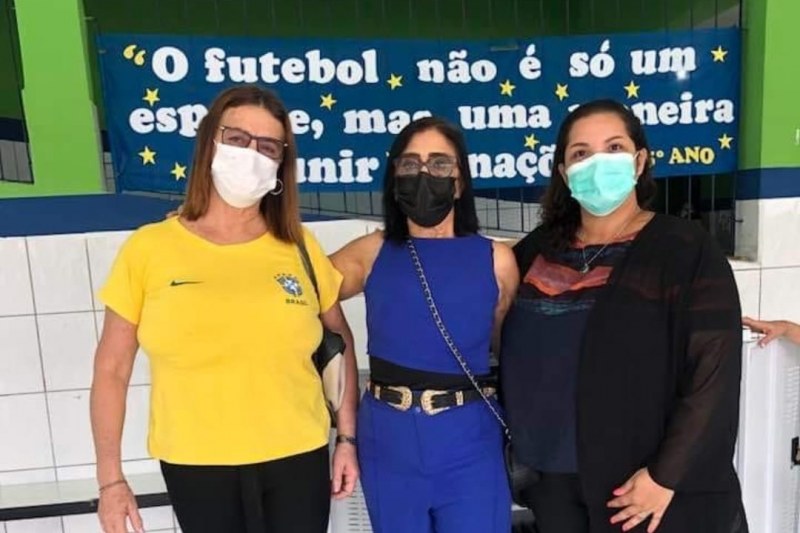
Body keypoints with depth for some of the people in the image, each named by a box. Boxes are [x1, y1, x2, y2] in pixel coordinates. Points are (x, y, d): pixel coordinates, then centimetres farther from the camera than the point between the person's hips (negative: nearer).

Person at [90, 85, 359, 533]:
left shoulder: (300, 248, -2)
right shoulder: (149, 249, -5)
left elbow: (340, 342, 8)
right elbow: (112, 370, 1)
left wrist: (348, 437, 6)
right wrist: (110, 478, 1)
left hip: (298, 459, 1)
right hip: (195, 466, 0)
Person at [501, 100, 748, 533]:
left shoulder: (686, 249, -9)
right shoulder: (537, 251, 3)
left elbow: (714, 374, -13)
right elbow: (514, 359, 9)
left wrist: (666, 475, -15)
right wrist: (519, 451, 5)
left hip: (652, 490, -3)